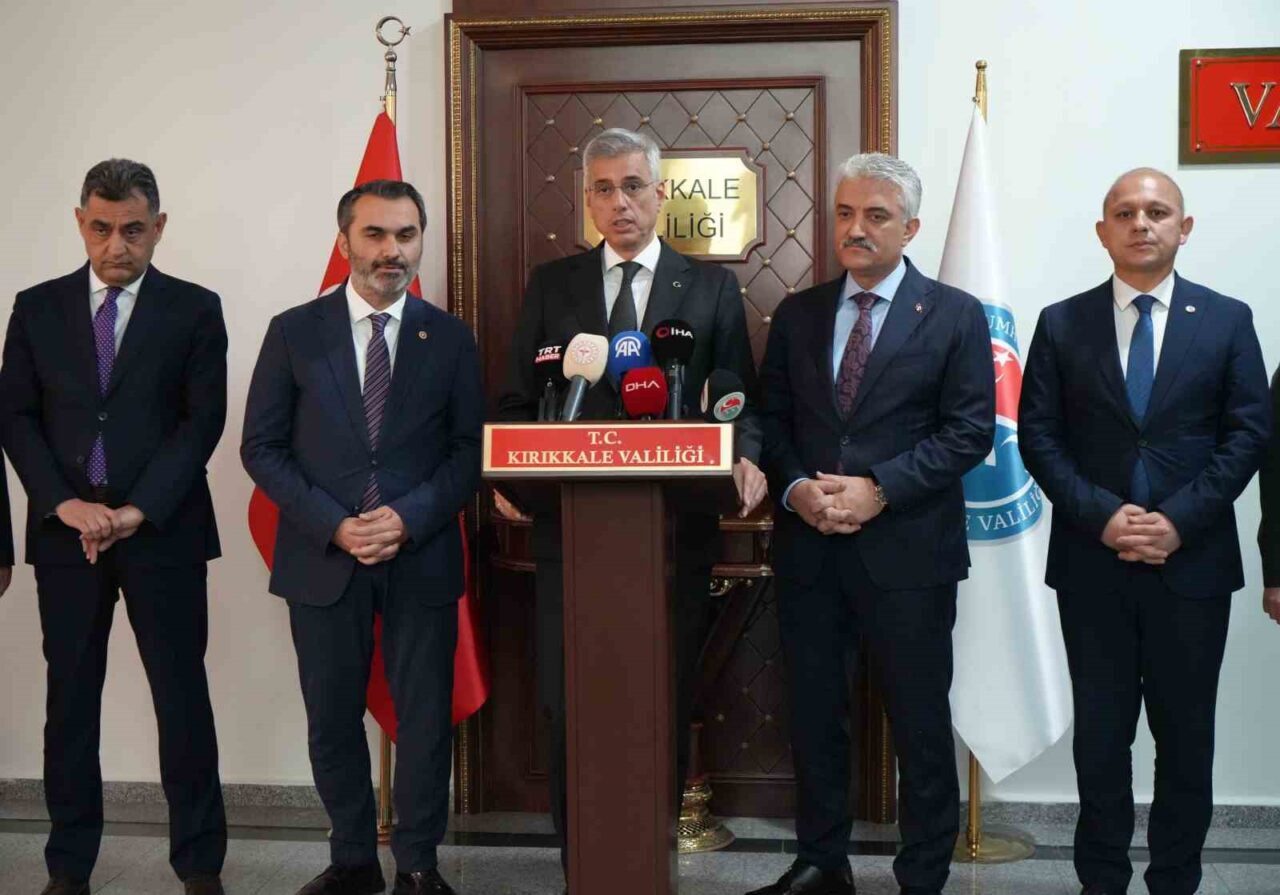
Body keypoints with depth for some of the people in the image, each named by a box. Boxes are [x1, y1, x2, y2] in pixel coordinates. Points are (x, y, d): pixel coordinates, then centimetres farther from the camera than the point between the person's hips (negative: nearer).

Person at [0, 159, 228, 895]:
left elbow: (203, 421, -4)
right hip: (64, 529, 2)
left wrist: (138, 511, -12)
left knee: (182, 696, 3)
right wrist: (64, 504, -9)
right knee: (71, 698, 8)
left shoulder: (195, 309, 2)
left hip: (164, 530, -2)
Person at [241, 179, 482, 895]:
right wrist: (333, 525, -11)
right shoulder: (295, 332, 3)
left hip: (421, 559, 0)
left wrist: (409, 517, -13)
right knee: (333, 720, 9)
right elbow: (263, 447, 1)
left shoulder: (451, 338, 4)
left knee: (426, 719, 5)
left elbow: (470, 450, 2)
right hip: (323, 558, 0)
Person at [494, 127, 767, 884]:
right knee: (570, 706, 5)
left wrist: (746, 460, -13)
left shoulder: (712, 287, 7)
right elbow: (519, 400, 8)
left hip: (677, 524, 0)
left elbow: (741, 400, 6)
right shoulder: (551, 284, 9)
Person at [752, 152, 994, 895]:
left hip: (906, 548, -3)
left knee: (921, 723, 5)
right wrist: (795, 487, -9)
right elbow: (772, 419, 10)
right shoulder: (798, 314, 10)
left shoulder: (955, 316, -1)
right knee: (814, 714, 13)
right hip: (808, 547, 4)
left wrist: (879, 489, -16)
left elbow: (970, 431, -7)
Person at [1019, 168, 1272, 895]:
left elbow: (1249, 432, -2)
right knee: (1100, 732, 9)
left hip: (1192, 561, 0)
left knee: (1186, 734, 9)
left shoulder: (1228, 319, 4)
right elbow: (1038, 436, 0)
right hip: (1091, 562, 0)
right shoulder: (1062, 324, 4)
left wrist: (1180, 519, -13)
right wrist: (1100, 515, -13)